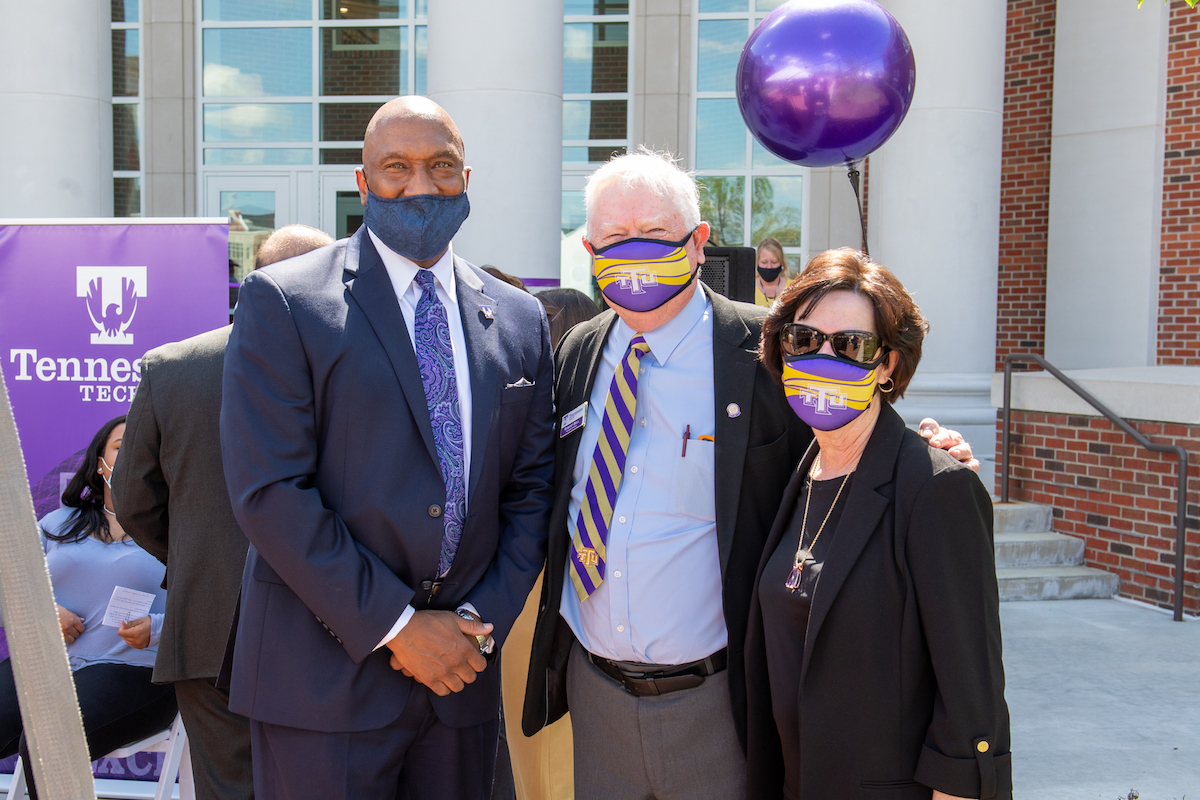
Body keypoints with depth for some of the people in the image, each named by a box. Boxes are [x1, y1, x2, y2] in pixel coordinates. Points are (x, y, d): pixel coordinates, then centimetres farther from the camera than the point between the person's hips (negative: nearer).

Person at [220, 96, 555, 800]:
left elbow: (532, 486, 9)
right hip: (325, 677, -4)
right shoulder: (282, 301, -7)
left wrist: (485, 622, -3)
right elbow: (269, 491, -13)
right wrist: (398, 628, -13)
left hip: (463, 667, 4)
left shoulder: (520, 319, 7)